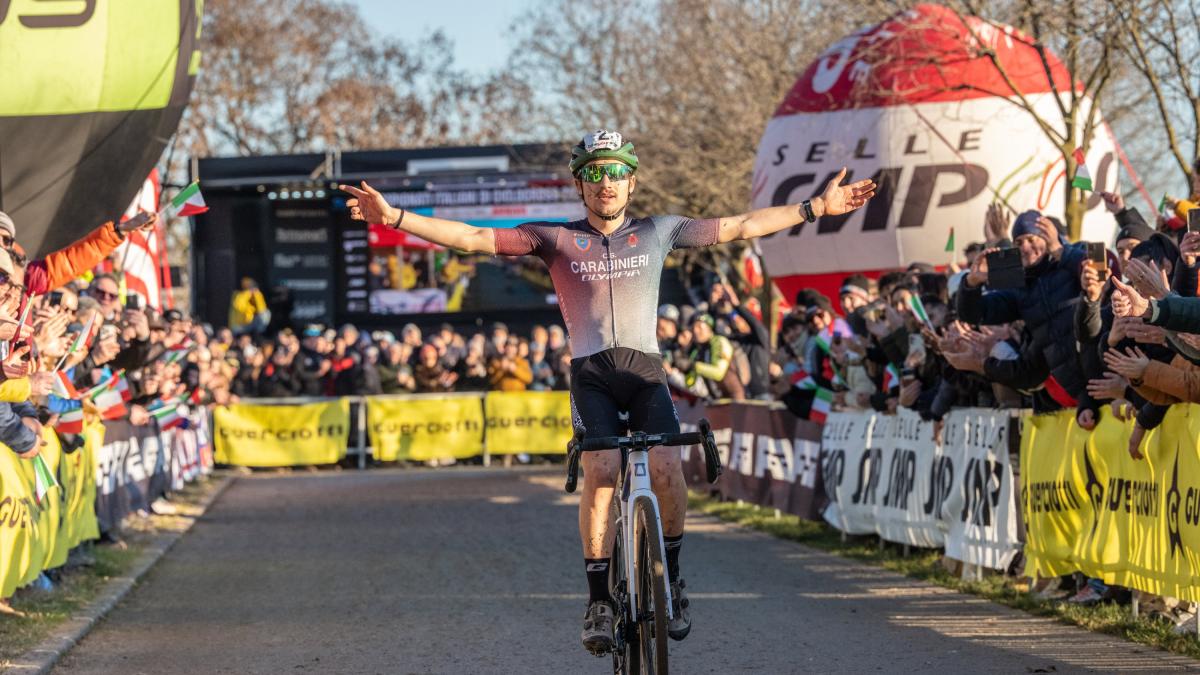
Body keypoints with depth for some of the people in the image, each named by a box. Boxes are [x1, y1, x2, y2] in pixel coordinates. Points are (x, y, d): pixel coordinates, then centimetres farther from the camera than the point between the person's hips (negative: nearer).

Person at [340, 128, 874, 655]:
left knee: (666, 470, -22)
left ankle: (670, 580, 1)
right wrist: (394, 217, -10)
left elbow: (741, 227, 11)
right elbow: (474, 238, 0)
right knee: (601, 472, -24)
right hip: (590, 374, -1)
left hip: (645, 372, 1)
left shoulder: (658, 232, 10)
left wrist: (817, 208, 8)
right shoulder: (556, 239, 6)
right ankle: (599, 601, -14)